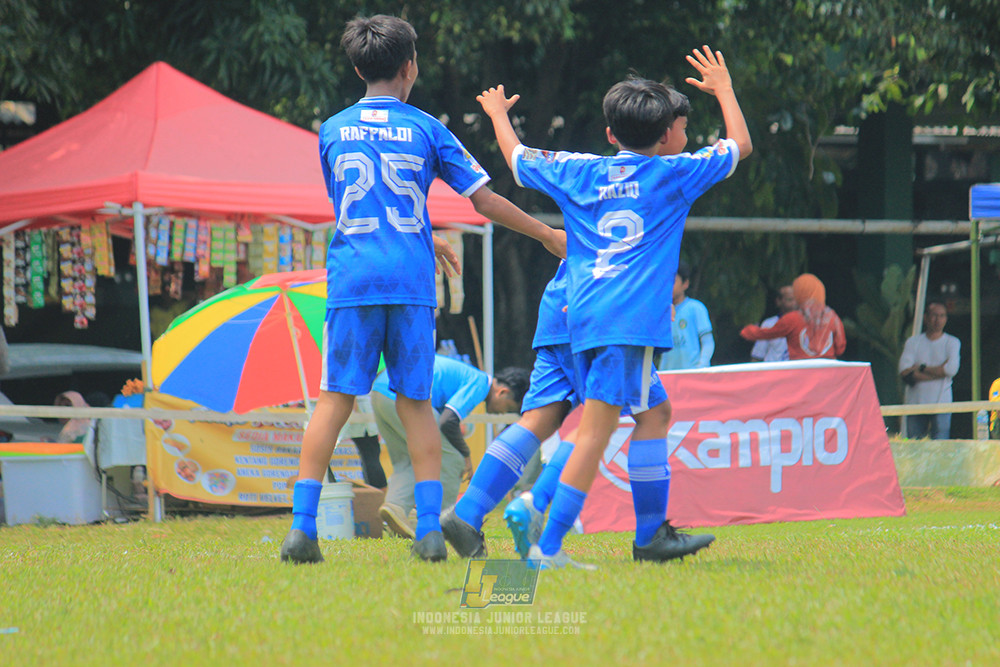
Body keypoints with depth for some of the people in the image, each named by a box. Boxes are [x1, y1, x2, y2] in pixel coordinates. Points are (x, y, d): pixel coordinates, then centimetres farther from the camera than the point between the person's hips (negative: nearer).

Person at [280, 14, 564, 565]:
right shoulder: (425, 130, 5)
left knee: (335, 400, -1)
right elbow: (484, 200, 6)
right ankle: (431, 529, 0)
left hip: (351, 280, 1)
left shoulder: (333, 131, 10)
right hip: (411, 281, 0)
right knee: (416, 403, 6)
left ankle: (302, 528, -9)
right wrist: (548, 235, 18)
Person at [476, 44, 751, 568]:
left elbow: (517, 157, 31)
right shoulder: (674, 175, 6)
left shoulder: (577, 172, 15)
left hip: (582, 312, 6)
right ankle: (547, 549, -19)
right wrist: (723, 89, 35)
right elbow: (740, 145, 20)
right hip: (631, 319, -6)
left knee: (653, 412, 19)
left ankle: (652, 533, 23)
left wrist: (497, 113, 49)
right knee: (596, 428, -11)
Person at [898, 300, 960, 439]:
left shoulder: (952, 342, 9)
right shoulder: (913, 342, 11)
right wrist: (938, 372, -8)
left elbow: (952, 369, -9)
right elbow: (905, 372, -4)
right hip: (915, 403, 2)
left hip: (941, 403, -2)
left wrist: (921, 368, -4)